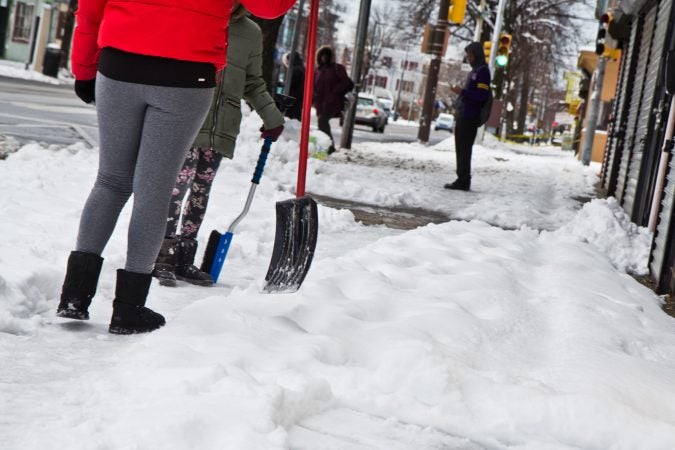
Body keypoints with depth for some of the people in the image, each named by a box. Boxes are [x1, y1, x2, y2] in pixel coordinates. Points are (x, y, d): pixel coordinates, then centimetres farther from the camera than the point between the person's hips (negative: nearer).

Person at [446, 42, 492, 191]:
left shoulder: (482, 71, -9)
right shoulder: (474, 71, 20)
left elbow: (483, 95, -18)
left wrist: (462, 92, -18)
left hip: (470, 118, -10)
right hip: (464, 117, 10)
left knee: (464, 150, -9)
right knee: (461, 149, 11)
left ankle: (463, 181, -7)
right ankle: (462, 180, 16)